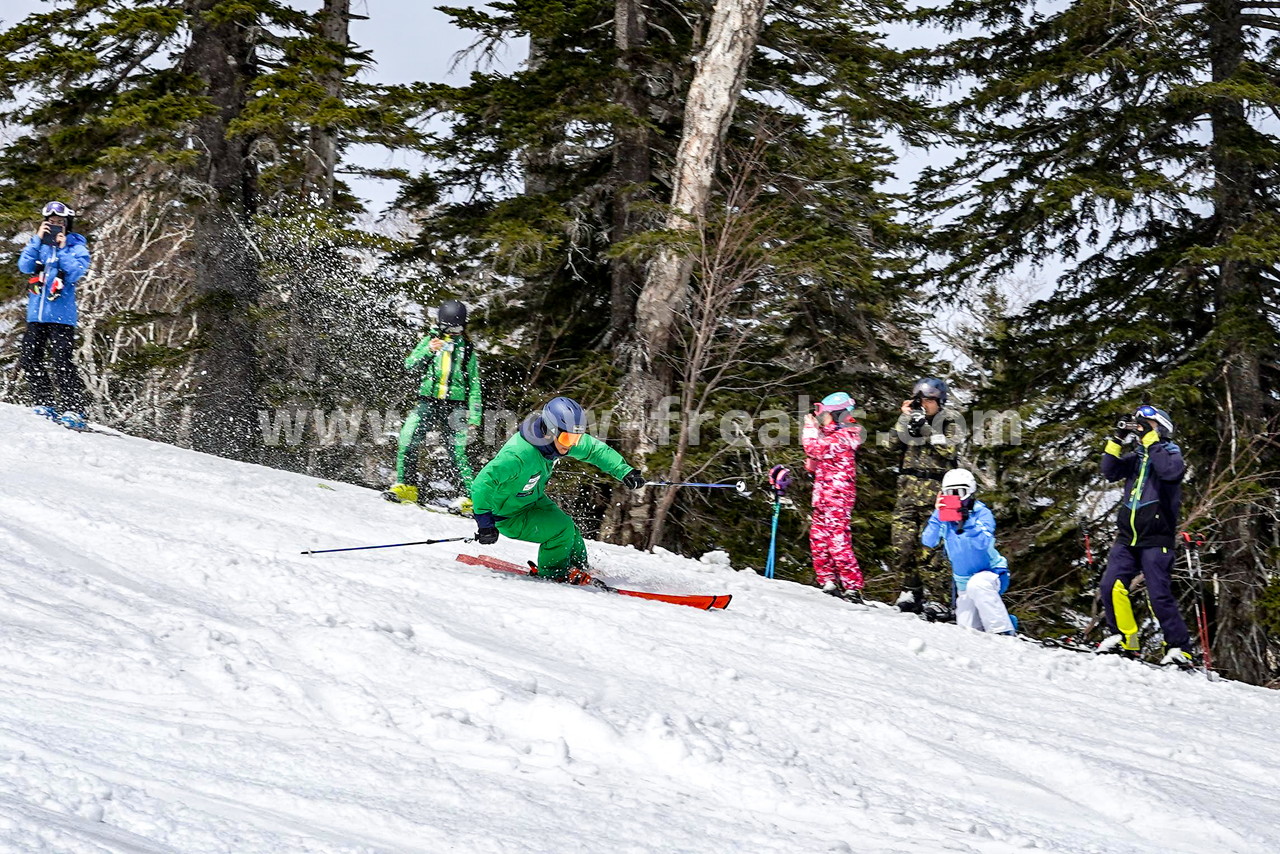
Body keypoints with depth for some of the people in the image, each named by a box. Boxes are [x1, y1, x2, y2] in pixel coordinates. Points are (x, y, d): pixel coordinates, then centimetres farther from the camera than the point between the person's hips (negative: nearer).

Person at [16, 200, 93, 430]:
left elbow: (75, 273, -12)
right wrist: (38, 239, -6)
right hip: (36, 312, 5)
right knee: (30, 359, 2)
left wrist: (62, 248, -12)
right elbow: (25, 266, -2)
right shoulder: (39, 243, 14)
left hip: (61, 314, -5)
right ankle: (44, 404, 12)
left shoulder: (77, 247, 3)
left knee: (60, 361, -14)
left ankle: (73, 410, -15)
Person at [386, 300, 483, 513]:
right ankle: (406, 486, -4)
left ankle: (472, 497, -4)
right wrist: (428, 351, -17)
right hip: (428, 402, 1)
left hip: (454, 407, -1)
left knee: (458, 454, -9)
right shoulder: (430, 341, 11)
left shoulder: (467, 349, 10)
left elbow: (474, 386, 11)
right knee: (408, 440, -15)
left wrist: (474, 417, 3)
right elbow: (411, 365, 1)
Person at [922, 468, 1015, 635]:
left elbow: (983, 543, -30)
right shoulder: (944, 515, -4)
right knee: (967, 630, -2)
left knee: (977, 585, -40)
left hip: (991, 573, -5)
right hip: (964, 582, 5)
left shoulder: (982, 513, -15)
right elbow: (928, 542, -15)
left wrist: (966, 520, -39)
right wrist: (937, 515, -27)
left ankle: (1004, 632, -34)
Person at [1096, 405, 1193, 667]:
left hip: (1156, 540, -5)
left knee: (1159, 596, -10)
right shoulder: (1136, 457, 17)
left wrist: (1150, 440, -17)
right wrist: (1117, 440, 0)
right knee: (1112, 586, -10)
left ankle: (1180, 648, -2)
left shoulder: (1171, 452, 2)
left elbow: (1171, 471, -20)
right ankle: (1124, 638, 3)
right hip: (1127, 537, 5)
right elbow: (1110, 472, 7)